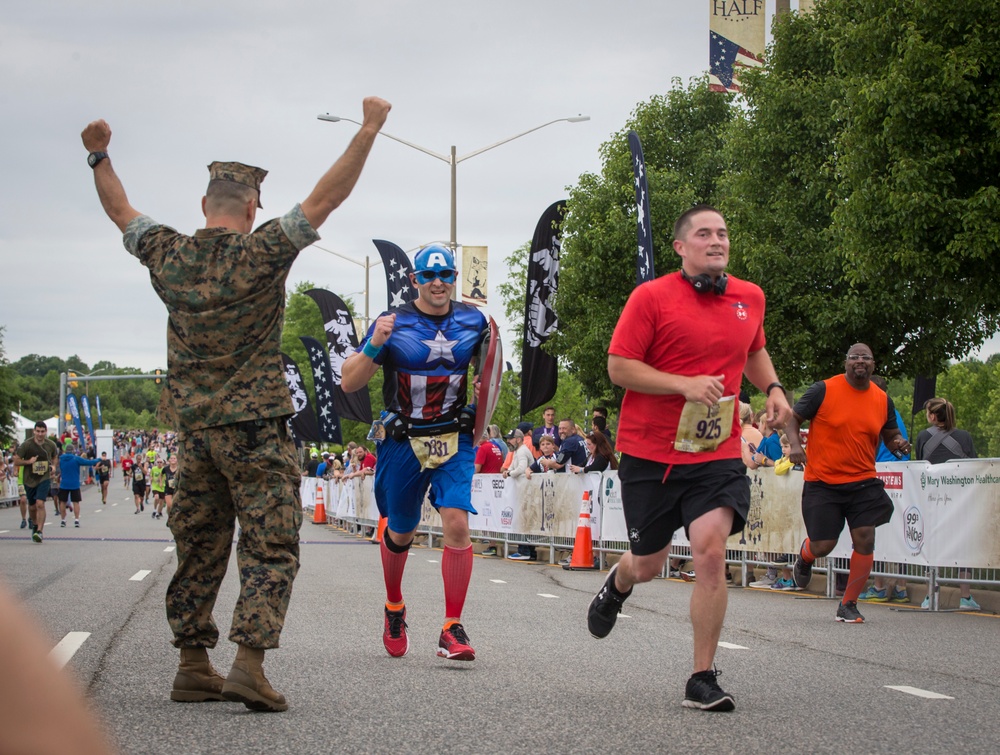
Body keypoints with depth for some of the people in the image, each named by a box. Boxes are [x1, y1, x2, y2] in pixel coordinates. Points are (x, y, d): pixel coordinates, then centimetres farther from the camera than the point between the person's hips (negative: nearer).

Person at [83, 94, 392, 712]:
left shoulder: (168, 255, 3)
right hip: (254, 426, -6)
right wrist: (370, 129, -12)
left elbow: (121, 211, 20)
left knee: (199, 547, 13)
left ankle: (193, 667, 16)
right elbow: (325, 198, -14)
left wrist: (99, 155, 32)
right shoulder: (262, 255, -12)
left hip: (192, 427, 6)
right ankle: (249, 664, -16)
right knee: (270, 546, -4)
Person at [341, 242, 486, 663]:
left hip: (454, 439, 1)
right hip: (404, 440, -1)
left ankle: (452, 629, -11)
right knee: (399, 533, 12)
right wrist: (374, 345, -25)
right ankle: (394, 608, 41)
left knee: (457, 524, -17)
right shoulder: (393, 324, -7)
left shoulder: (472, 322, 2)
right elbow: (348, 383, -9)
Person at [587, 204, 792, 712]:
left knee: (710, 550, -18)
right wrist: (685, 384, -21)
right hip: (650, 452, -2)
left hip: (718, 453, 2)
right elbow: (619, 367, -10)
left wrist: (773, 389, 9)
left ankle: (703, 680, -8)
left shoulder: (750, 298, 8)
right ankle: (617, 586, 53)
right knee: (647, 564, 12)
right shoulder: (651, 297, -8)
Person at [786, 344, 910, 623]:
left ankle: (848, 604, 4)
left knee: (865, 538, -11)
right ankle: (804, 557, 38)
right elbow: (793, 417, -1)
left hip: (863, 482, 3)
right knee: (823, 545, -3)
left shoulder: (882, 400, 5)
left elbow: (891, 436, 17)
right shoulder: (824, 390, -7)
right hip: (822, 482, -3)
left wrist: (899, 444, -6)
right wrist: (795, 444, -19)